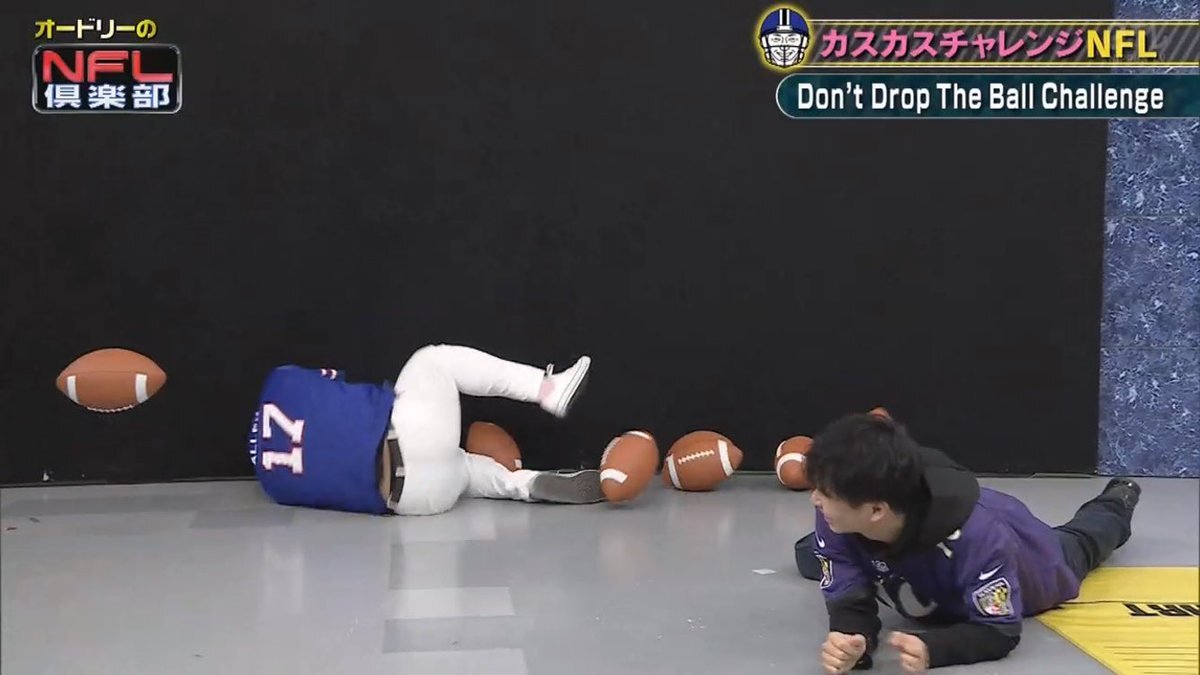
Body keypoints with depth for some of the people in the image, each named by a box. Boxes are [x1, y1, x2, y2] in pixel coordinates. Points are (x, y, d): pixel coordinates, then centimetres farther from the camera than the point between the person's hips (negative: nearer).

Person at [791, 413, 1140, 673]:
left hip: (1031, 565, -3)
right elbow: (850, 601, -38)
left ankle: (1116, 503, 69)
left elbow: (1000, 630, -43)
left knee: (1074, 549, 34)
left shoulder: (976, 536, -53)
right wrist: (849, 641, -63)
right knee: (813, 558, 25)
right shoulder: (836, 522, -43)